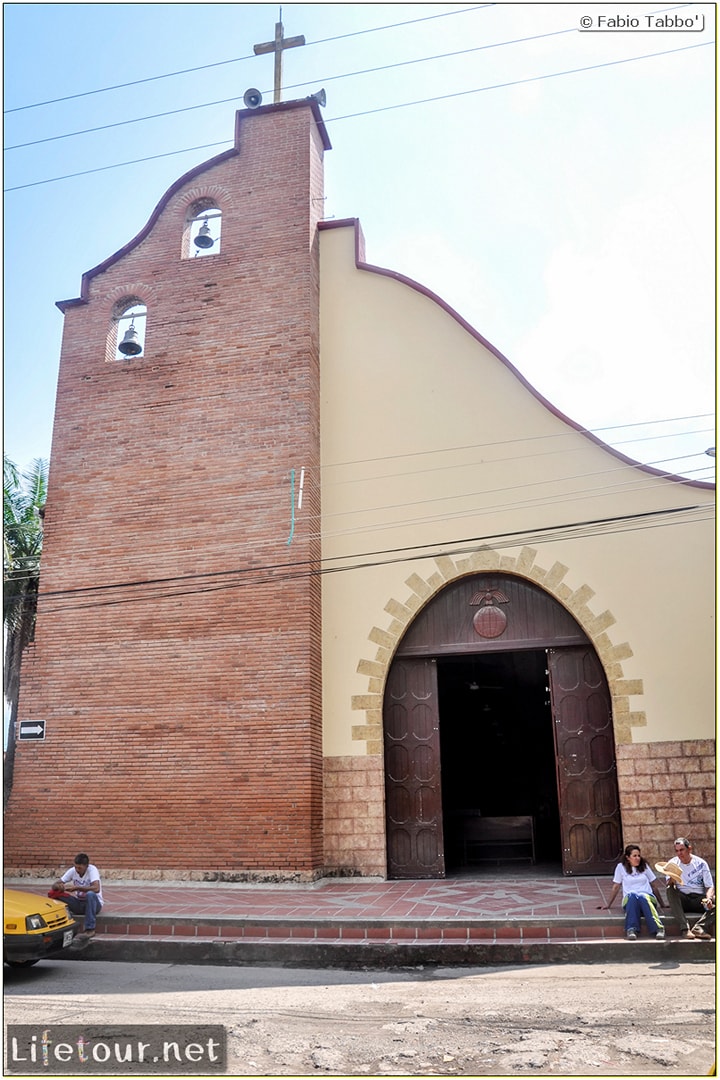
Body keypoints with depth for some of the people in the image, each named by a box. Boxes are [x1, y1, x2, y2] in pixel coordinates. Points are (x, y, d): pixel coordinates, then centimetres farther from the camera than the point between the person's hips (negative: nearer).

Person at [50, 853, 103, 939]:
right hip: (78, 904, 4)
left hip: (94, 903, -4)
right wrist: (59, 886, -29)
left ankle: (90, 930, -32)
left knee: (90, 894, -40)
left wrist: (76, 888, -35)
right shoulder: (72, 871, -5)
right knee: (54, 893, -14)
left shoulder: (92, 869, -19)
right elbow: (54, 885, -5)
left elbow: (96, 888, -35)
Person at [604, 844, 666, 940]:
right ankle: (631, 930, -50)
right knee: (632, 895, -37)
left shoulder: (644, 866, 15)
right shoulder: (621, 867, 10)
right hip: (629, 900, -1)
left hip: (647, 896, 1)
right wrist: (608, 905, 10)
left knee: (642, 897, -36)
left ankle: (658, 928, -51)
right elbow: (616, 887, 13)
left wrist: (662, 905, 17)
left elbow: (654, 886, 18)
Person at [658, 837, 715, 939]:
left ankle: (698, 928, -38)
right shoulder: (672, 863, 4)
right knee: (670, 889, -31)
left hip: (699, 899, 0)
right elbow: (668, 885, -4)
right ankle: (685, 928, -37)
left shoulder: (701, 863, 3)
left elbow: (709, 887, 0)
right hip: (682, 900, 0)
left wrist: (708, 898, -22)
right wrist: (671, 879, -28)